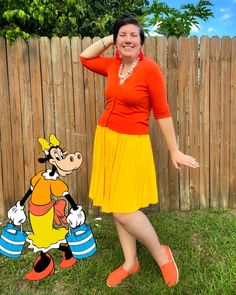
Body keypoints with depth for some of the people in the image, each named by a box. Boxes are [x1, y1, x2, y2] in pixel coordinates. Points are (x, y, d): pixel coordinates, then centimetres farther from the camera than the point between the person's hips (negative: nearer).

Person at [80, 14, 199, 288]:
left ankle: (162, 255, 18)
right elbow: (85, 57, 25)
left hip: (131, 144, -6)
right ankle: (130, 262, 30)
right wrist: (109, 38, 15)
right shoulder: (112, 65, 8)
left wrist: (175, 151, -5)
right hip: (105, 140, 7)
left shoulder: (150, 68, -10)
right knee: (116, 207, 11)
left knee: (123, 210, -7)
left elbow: (162, 112, -8)